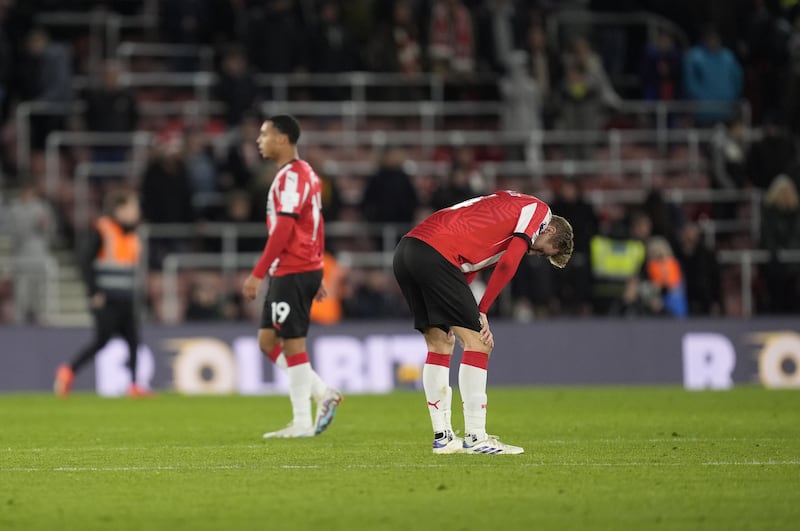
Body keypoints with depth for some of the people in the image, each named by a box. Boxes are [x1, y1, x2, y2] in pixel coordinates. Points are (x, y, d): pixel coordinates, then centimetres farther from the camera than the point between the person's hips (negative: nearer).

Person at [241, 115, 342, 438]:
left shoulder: (291, 176, -14)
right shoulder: (306, 174, 17)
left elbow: (283, 230, -21)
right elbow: (317, 228, 20)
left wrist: (257, 274, -22)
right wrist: (318, 276, 22)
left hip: (292, 272, -10)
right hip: (306, 269, 10)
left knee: (292, 343, -5)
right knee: (267, 341, 12)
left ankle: (302, 424, -1)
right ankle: (323, 393, 9)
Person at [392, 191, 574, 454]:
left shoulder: (509, 206, 33)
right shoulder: (539, 211, 7)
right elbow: (507, 263, -6)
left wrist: (463, 316, 16)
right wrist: (482, 312, 0)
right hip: (435, 253, -9)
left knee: (440, 344, 15)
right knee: (477, 342, -4)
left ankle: (442, 437, 16)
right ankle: (475, 438, -5)